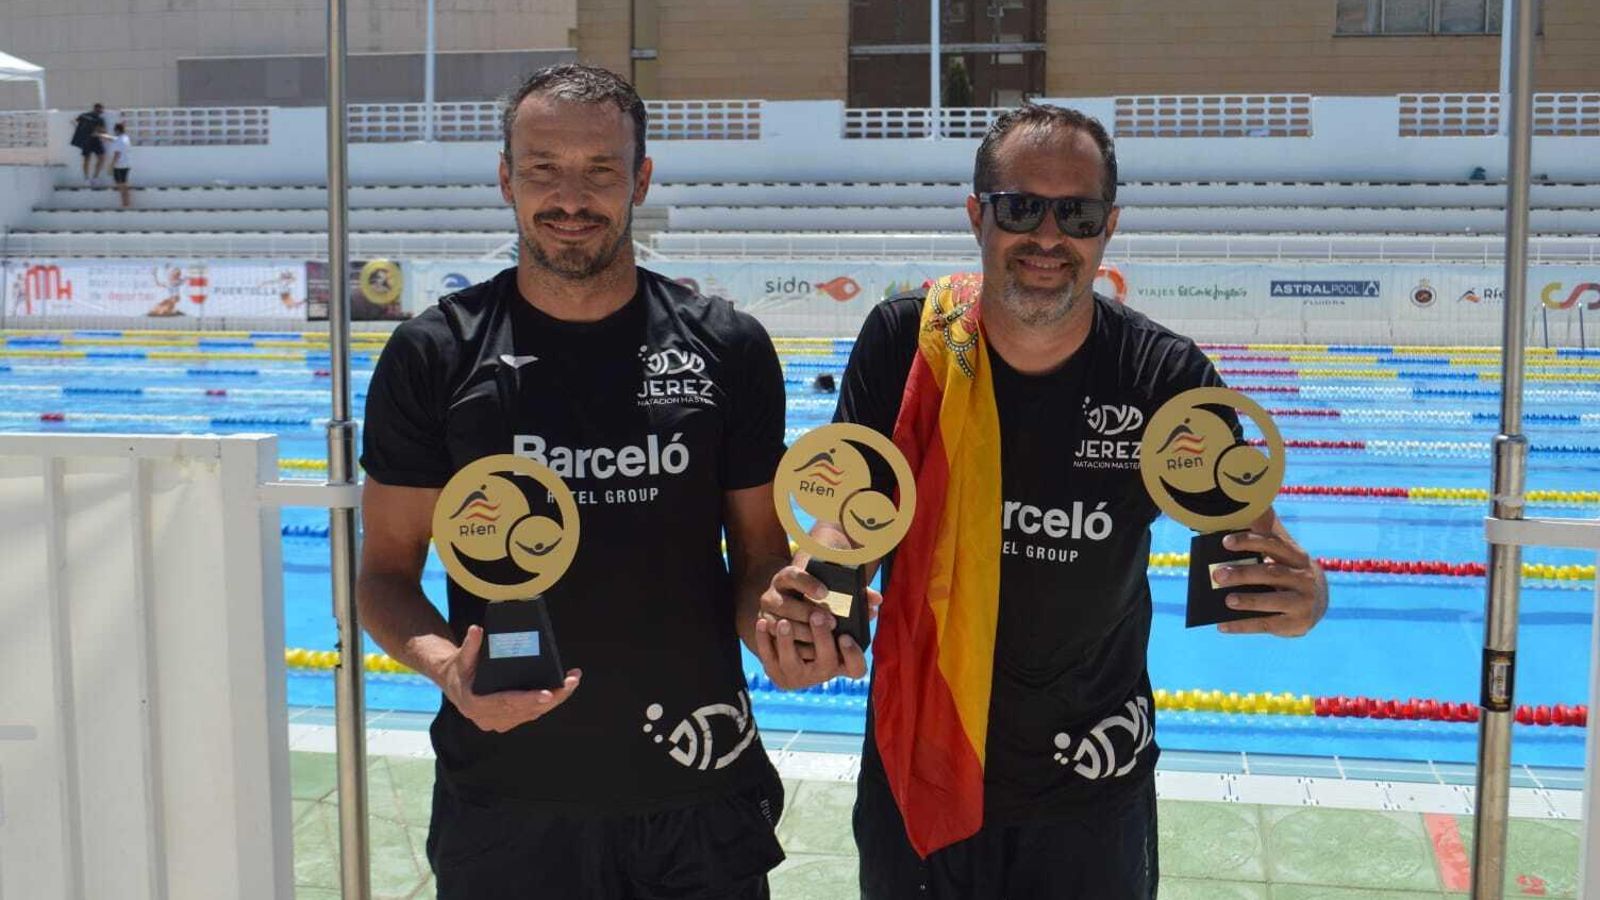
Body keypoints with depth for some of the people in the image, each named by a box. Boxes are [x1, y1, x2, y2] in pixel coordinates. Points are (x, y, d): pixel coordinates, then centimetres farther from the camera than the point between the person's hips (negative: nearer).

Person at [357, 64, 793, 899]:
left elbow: (759, 557, 5)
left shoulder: (728, 349, -1)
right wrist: (445, 664, -19)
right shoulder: (435, 354, -3)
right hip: (503, 792, 0)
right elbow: (387, 571, 1)